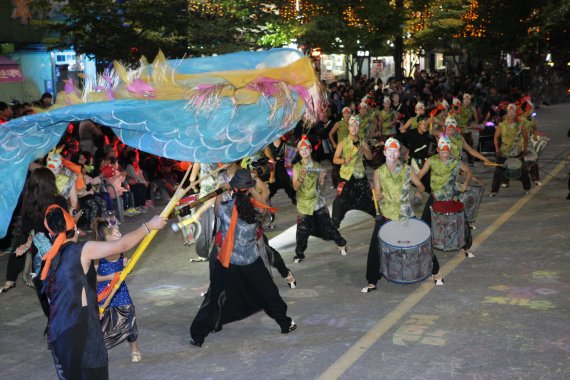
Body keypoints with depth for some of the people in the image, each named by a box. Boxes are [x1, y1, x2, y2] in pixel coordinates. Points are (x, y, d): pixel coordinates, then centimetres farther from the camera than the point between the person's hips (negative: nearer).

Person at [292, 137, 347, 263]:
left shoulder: (317, 166, 4)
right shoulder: (297, 167, -4)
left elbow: (321, 185, 7)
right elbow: (295, 187, -10)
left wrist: (322, 178, -13)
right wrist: (301, 177, -27)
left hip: (318, 202, 2)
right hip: (304, 204, -1)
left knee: (327, 225, 4)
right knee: (302, 231, -1)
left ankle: (341, 243, 23)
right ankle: (299, 254, 13)